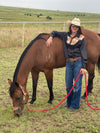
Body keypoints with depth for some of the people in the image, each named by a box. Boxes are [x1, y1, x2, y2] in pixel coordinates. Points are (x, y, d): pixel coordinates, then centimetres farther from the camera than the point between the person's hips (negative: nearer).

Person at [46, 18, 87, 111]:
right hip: (68, 62, 4)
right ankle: (69, 102, 30)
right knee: (68, 85, 12)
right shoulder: (65, 35, 8)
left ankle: (75, 105, 15)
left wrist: (83, 66, -11)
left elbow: (84, 52, -5)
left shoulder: (81, 38, -3)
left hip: (78, 62, -4)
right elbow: (55, 32, 23)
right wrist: (51, 37, 0)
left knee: (77, 85, 3)